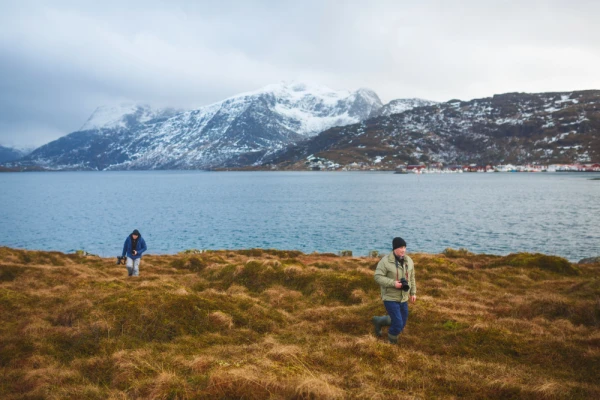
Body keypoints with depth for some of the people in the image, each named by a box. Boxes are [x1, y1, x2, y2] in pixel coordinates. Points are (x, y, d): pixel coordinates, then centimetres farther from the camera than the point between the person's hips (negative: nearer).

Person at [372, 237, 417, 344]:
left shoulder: (408, 260, 2)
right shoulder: (385, 261, -17)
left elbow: (411, 277, 14)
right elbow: (378, 277, -18)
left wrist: (413, 292, 13)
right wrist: (393, 283, -26)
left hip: (403, 298, 7)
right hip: (390, 298, -7)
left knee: (402, 323, 15)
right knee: (398, 324, -10)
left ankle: (378, 321, 37)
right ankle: (391, 343, 18)